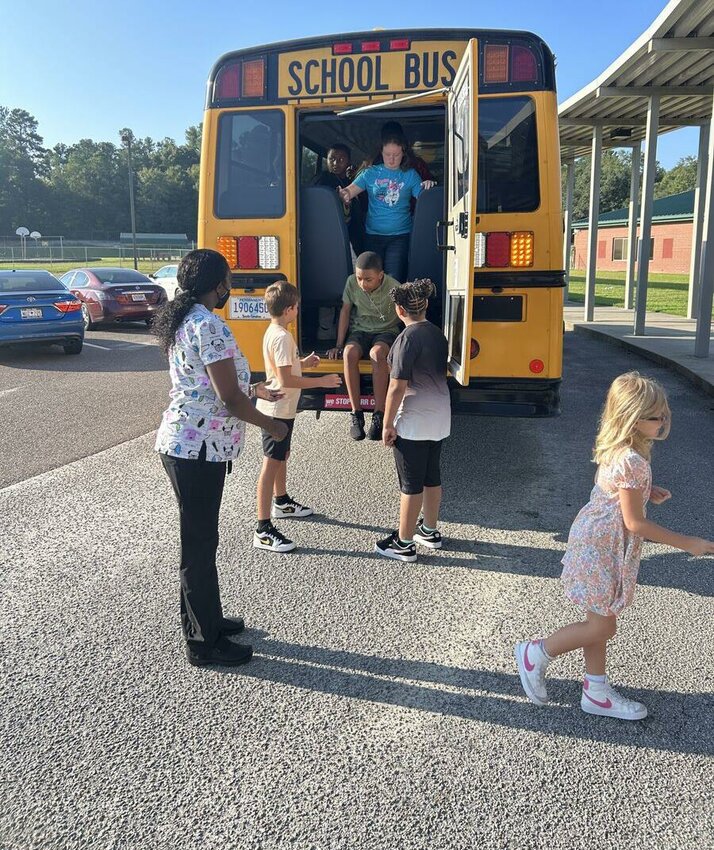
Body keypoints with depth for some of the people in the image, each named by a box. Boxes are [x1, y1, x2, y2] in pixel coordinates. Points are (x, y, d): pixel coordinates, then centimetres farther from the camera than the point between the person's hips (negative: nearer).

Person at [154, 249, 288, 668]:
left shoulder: (183, 321, 12)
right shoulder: (210, 326, -19)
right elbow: (230, 398, -21)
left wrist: (253, 389, 26)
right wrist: (272, 425, -6)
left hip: (184, 442, 10)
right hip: (200, 448, -10)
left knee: (199, 538, 20)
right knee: (201, 542, 1)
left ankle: (206, 618, 35)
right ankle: (204, 643, 14)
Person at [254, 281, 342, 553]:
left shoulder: (273, 332, 9)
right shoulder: (282, 337, -22)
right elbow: (285, 380, -27)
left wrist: (302, 363, 13)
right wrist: (320, 381, -21)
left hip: (281, 408, 10)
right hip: (277, 410, -10)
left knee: (282, 456, 26)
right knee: (271, 464, -9)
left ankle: (281, 503, 46)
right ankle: (263, 530, -6)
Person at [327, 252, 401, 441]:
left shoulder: (393, 288, -19)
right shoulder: (352, 282, -10)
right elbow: (345, 311, 1)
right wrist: (339, 345, 1)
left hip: (386, 332, -3)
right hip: (360, 331, 3)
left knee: (377, 354, -38)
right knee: (349, 353, -32)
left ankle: (379, 415, -31)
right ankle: (356, 414, -26)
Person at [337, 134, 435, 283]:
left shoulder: (410, 175, 5)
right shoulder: (371, 173, 5)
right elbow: (349, 191, -4)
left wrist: (426, 187, -23)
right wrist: (343, 194, -27)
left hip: (400, 235, -1)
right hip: (373, 235, 1)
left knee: (394, 280, -10)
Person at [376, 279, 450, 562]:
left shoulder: (408, 338, -18)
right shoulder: (437, 334, 7)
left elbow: (397, 388, -20)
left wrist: (387, 425, -13)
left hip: (414, 422, -8)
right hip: (440, 418, 8)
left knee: (411, 483, 1)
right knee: (432, 476, 18)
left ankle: (404, 544, 11)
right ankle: (430, 531, 32)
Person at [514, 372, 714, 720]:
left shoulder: (616, 450, 0)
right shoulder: (632, 462, -27)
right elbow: (635, 524, -22)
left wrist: (646, 491, 4)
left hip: (599, 544, 9)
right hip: (603, 551, -9)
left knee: (600, 620, 18)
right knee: (602, 627, 6)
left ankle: (596, 692, 31)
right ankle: (536, 653, 21)